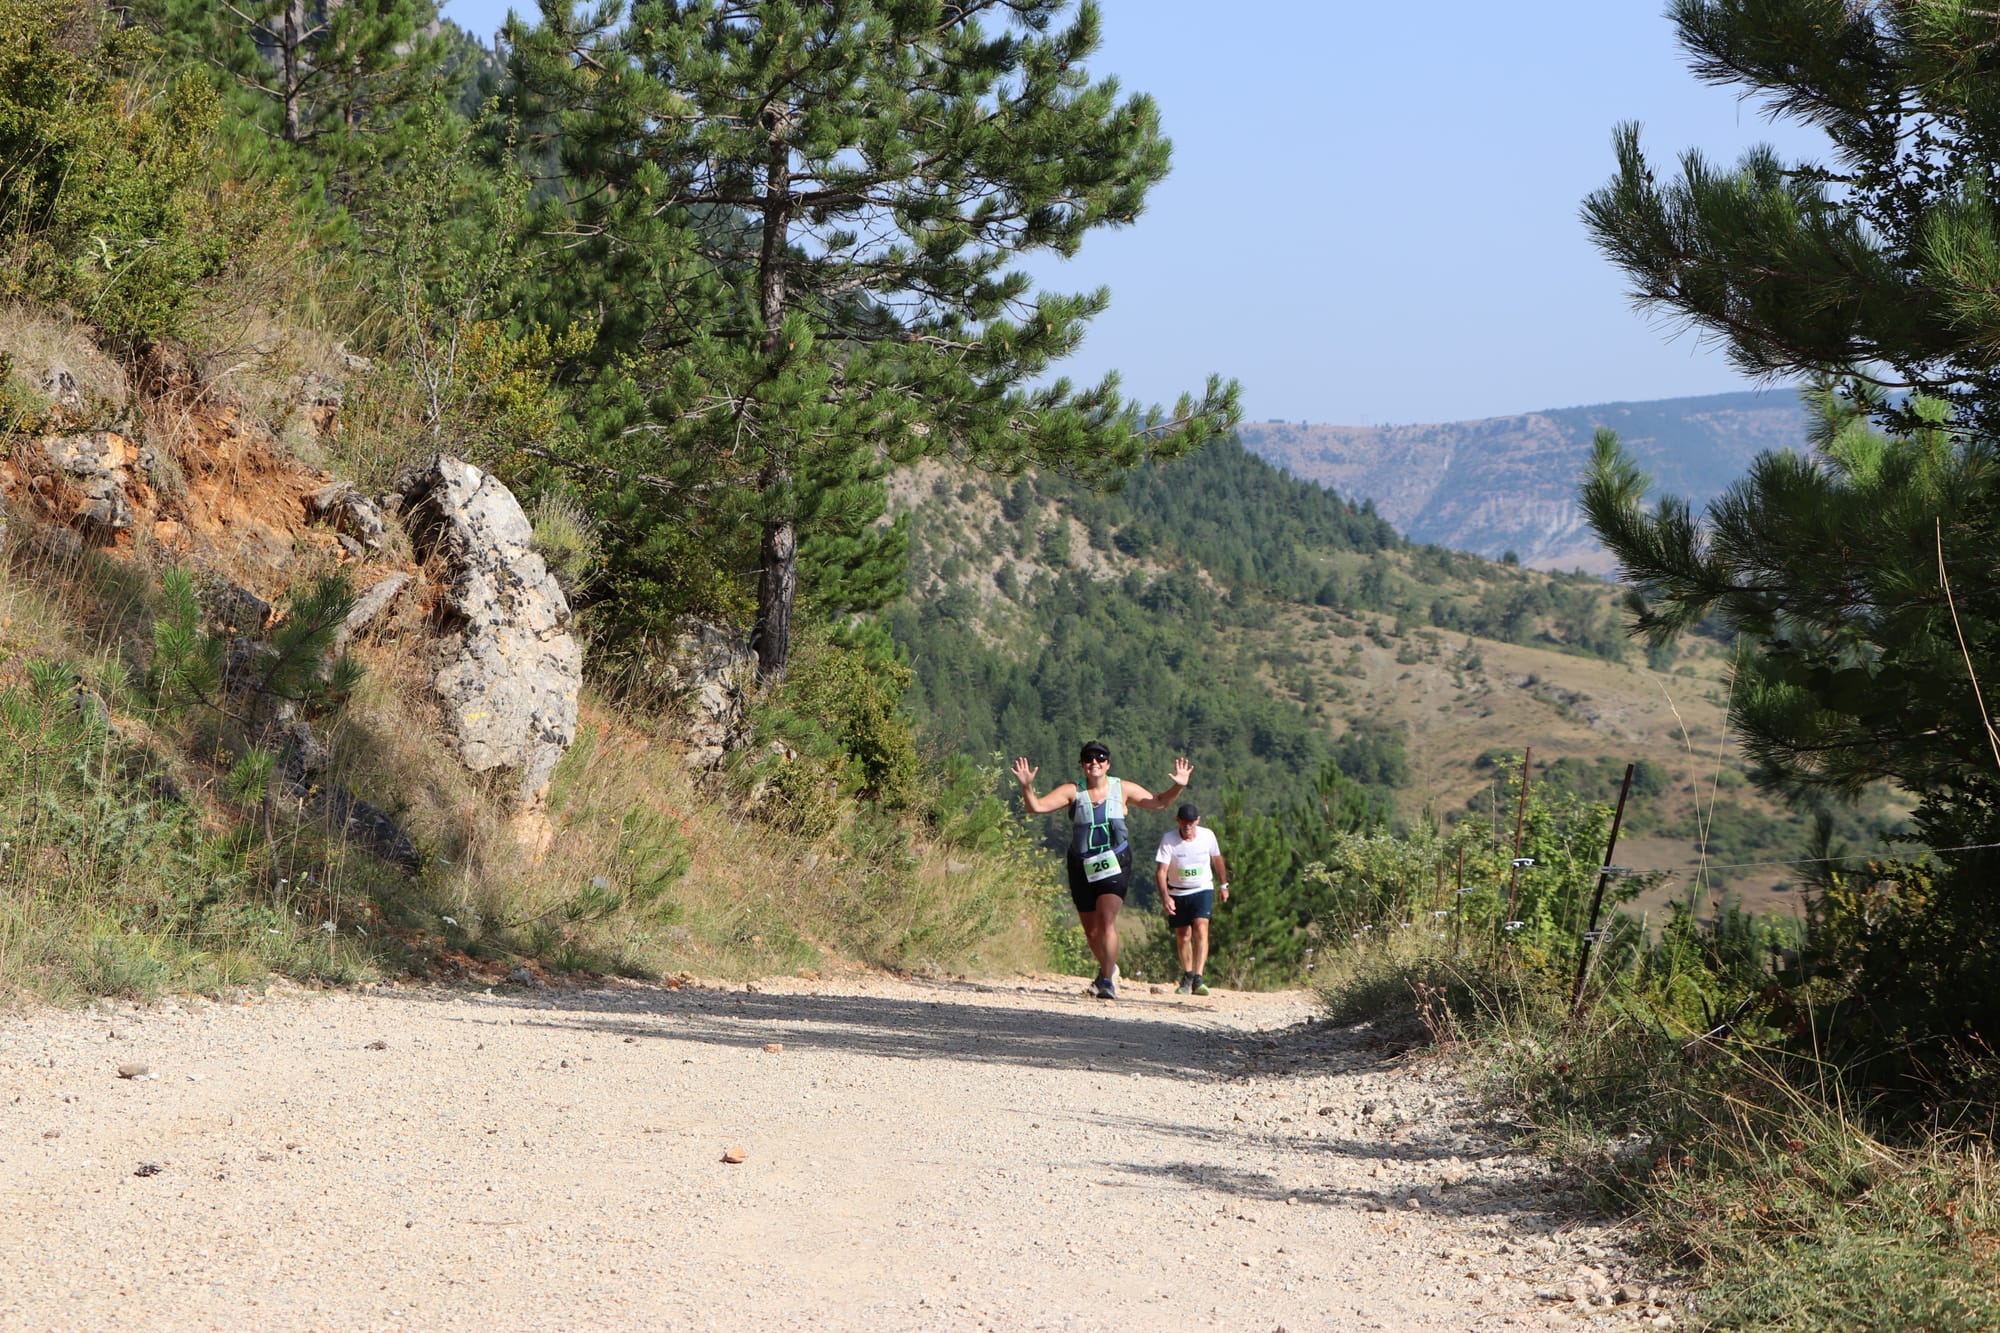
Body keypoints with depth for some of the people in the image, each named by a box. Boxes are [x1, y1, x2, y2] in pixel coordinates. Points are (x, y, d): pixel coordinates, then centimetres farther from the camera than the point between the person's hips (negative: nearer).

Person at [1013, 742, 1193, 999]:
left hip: (1114, 863, -2)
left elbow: (1159, 803, 11)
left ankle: (1107, 980, -19)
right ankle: (1108, 968, 38)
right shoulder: (1073, 792, -2)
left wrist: (1178, 787, -6)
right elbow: (1037, 806, -9)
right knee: (1091, 928, 12)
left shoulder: (1122, 789, 2)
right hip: (1082, 868, 2)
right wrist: (1027, 787, -27)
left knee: (1107, 920, -20)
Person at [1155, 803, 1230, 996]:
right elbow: (1161, 871, -20)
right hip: (1177, 893, 1)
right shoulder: (1168, 839, -16)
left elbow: (1217, 859, 11)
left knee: (1200, 930, -19)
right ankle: (1187, 977, 26)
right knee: (1182, 936, 6)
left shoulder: (1207, 836, -8)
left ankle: (1198, 979, -27)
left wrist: (1224, 885, 20)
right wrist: (1165, 897, -33)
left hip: (1203, 890, 0)